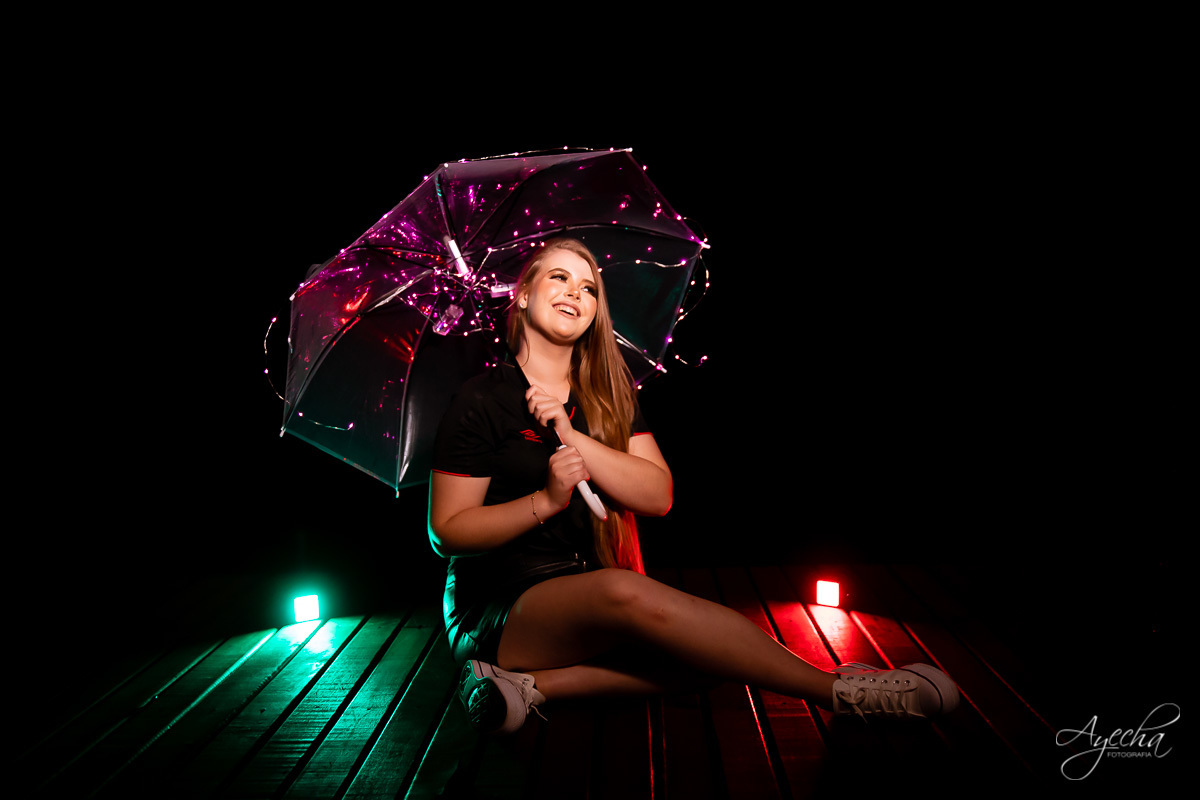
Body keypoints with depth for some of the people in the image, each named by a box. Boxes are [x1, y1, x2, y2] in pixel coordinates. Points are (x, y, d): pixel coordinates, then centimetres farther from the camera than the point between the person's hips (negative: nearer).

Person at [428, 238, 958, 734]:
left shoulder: (608, 394, 9)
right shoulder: (483, 399, -5)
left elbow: (658, 496, -3)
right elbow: (447, 533, -7)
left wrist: (571, 437, -14)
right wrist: (545, 502, -21)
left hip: (583, 597, 5)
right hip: (497, 609, -5)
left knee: (703, 651, -24)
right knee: (623, 592, -36)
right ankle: (836, 690, -26)